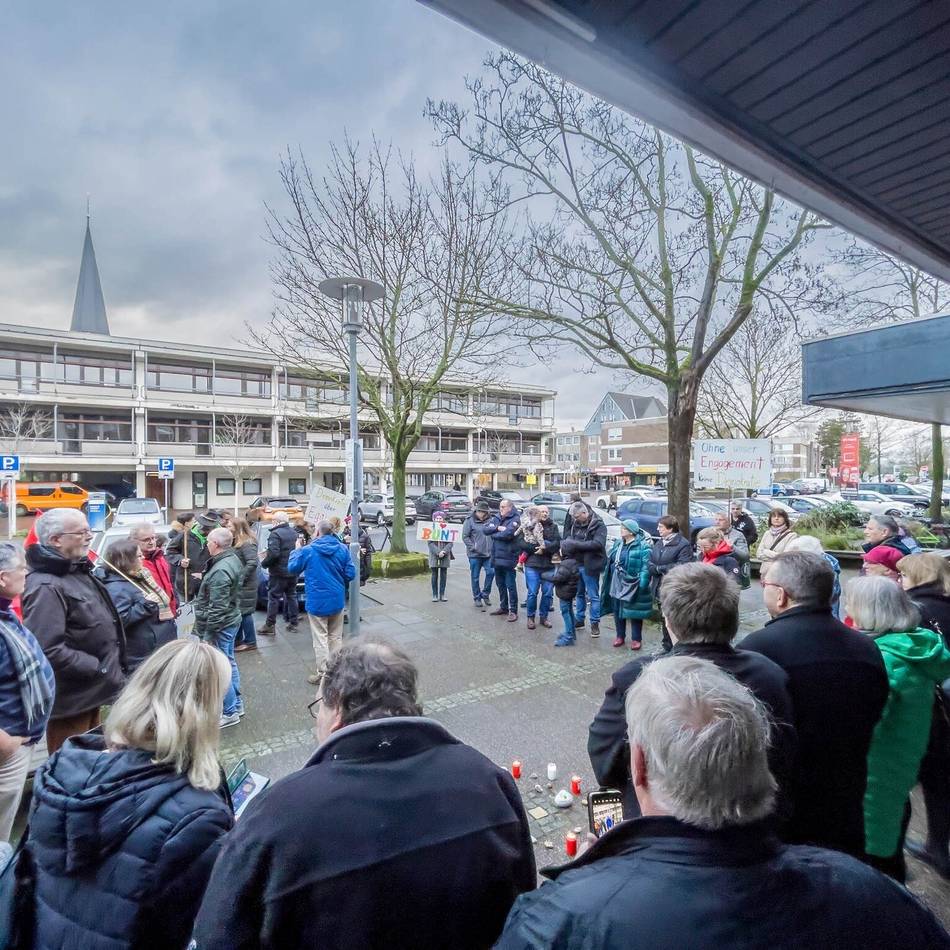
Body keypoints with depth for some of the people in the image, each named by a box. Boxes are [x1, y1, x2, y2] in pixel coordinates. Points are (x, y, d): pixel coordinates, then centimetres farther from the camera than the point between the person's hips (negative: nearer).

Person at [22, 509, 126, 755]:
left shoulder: (78, 572, 10)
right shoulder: (46, 586, -23)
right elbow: (48, 650, -31)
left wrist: (108, 671, 14)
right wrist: (99, 668, -22)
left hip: (90, 691, 10)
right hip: (71, 697, -10)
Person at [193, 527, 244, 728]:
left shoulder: (220, 571, -27)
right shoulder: (233, 559, 4)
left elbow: (217, 608, -26)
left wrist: (207, 631, -19)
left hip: (220, 625, -10)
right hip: (232, 620, 10)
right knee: (229, 663, 21)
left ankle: (230, 713, 14)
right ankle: (237, 704, 34)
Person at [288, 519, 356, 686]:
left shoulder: (307, 550, -12)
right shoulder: (342, 549, -5)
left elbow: (292, 568, 3)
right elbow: (350, 573, -3)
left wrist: (297, 549, 15)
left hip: (317, 601, -3)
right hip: (337, 600, 3)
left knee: (320, 638, 5)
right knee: (336, 637, 16)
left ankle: (323, 674, 8)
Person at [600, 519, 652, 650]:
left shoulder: (642, 545, -14)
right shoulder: (618, 543, 10)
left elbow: (646, 566, -18)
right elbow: (610, 561, 16)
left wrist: (642, 584, -25)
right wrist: (608, 582, 15)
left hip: (632, 584, -7)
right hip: (617, 584, 7)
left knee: (634, 611, 4)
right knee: (617, 609, 13)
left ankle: (636, 639, 19)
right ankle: (620, 636, 29)